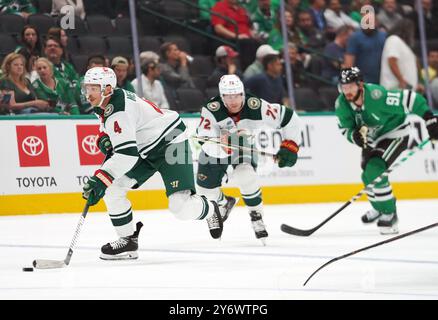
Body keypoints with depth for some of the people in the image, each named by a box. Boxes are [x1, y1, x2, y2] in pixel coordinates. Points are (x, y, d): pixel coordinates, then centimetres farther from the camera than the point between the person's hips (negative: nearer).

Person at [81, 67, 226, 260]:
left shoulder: (117, 111, -28)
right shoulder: (106, 103, 2)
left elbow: (127, 153, -35)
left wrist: (99, 180, -39)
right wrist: (104, 140, -3)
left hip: (171, 144, -10)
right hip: (145, 149, 10)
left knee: (181, 207, -18)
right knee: (111, 188, -3)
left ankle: (210, 210, 16)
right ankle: (128, 241, 6)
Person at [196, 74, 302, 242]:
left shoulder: (256, 107, -31)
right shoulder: (211, 109, -34)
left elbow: (289, 118, -21)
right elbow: (206, 143, -42)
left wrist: (289, 146, -21)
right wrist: (225, 142, -60)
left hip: (244, 147, -1)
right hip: (215, 151, 1)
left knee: (245, 176, -29)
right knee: (206, 188, 5)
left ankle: (256, 217, -10)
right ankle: (223, 203, 41)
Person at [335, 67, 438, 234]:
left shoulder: (377, 95, -35)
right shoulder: (341, 104, -17)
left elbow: (409, 99, -28)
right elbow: (346, 129, -4)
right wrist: (356, 136, -28)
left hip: (397, 131, -7)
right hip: (373, 139, 7)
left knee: (375, 172, -23)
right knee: (368, 176, 14)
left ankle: (389, 215, -10)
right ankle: (379, 208, 45)